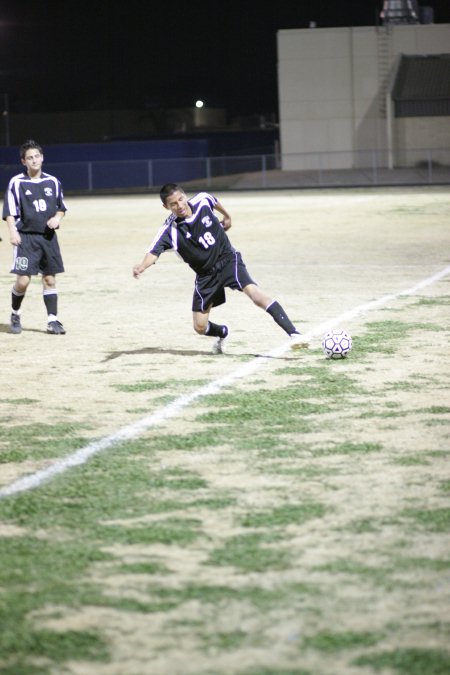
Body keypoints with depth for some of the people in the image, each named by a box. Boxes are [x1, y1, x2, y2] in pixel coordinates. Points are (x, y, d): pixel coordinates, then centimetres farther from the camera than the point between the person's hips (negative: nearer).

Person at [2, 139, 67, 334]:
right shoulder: (17, 183, -3)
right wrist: (13, 231, -19)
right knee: (23, 280, -9)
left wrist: (57, 218, -3)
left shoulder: (52, 182, 8)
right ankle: (15, 315, 15)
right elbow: (10, 211, -5)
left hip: (48, 237, 4)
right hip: (26, 237, -4)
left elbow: (61, 207, 17)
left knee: (49, 279, 4)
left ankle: (52, 321, 8)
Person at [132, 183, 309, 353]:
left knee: (254, 292, -28)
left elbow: (213, 201, 13)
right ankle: (222, 333, 42)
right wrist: (142, 266, -54)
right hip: (205, 275, 1)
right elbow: (154, 252, -33)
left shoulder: (202, 201, -12)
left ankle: (294, 334, -35)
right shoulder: (169, 231, -19)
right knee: (200, 327, 4)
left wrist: (227, 216, 32)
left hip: (228, 260, -1)